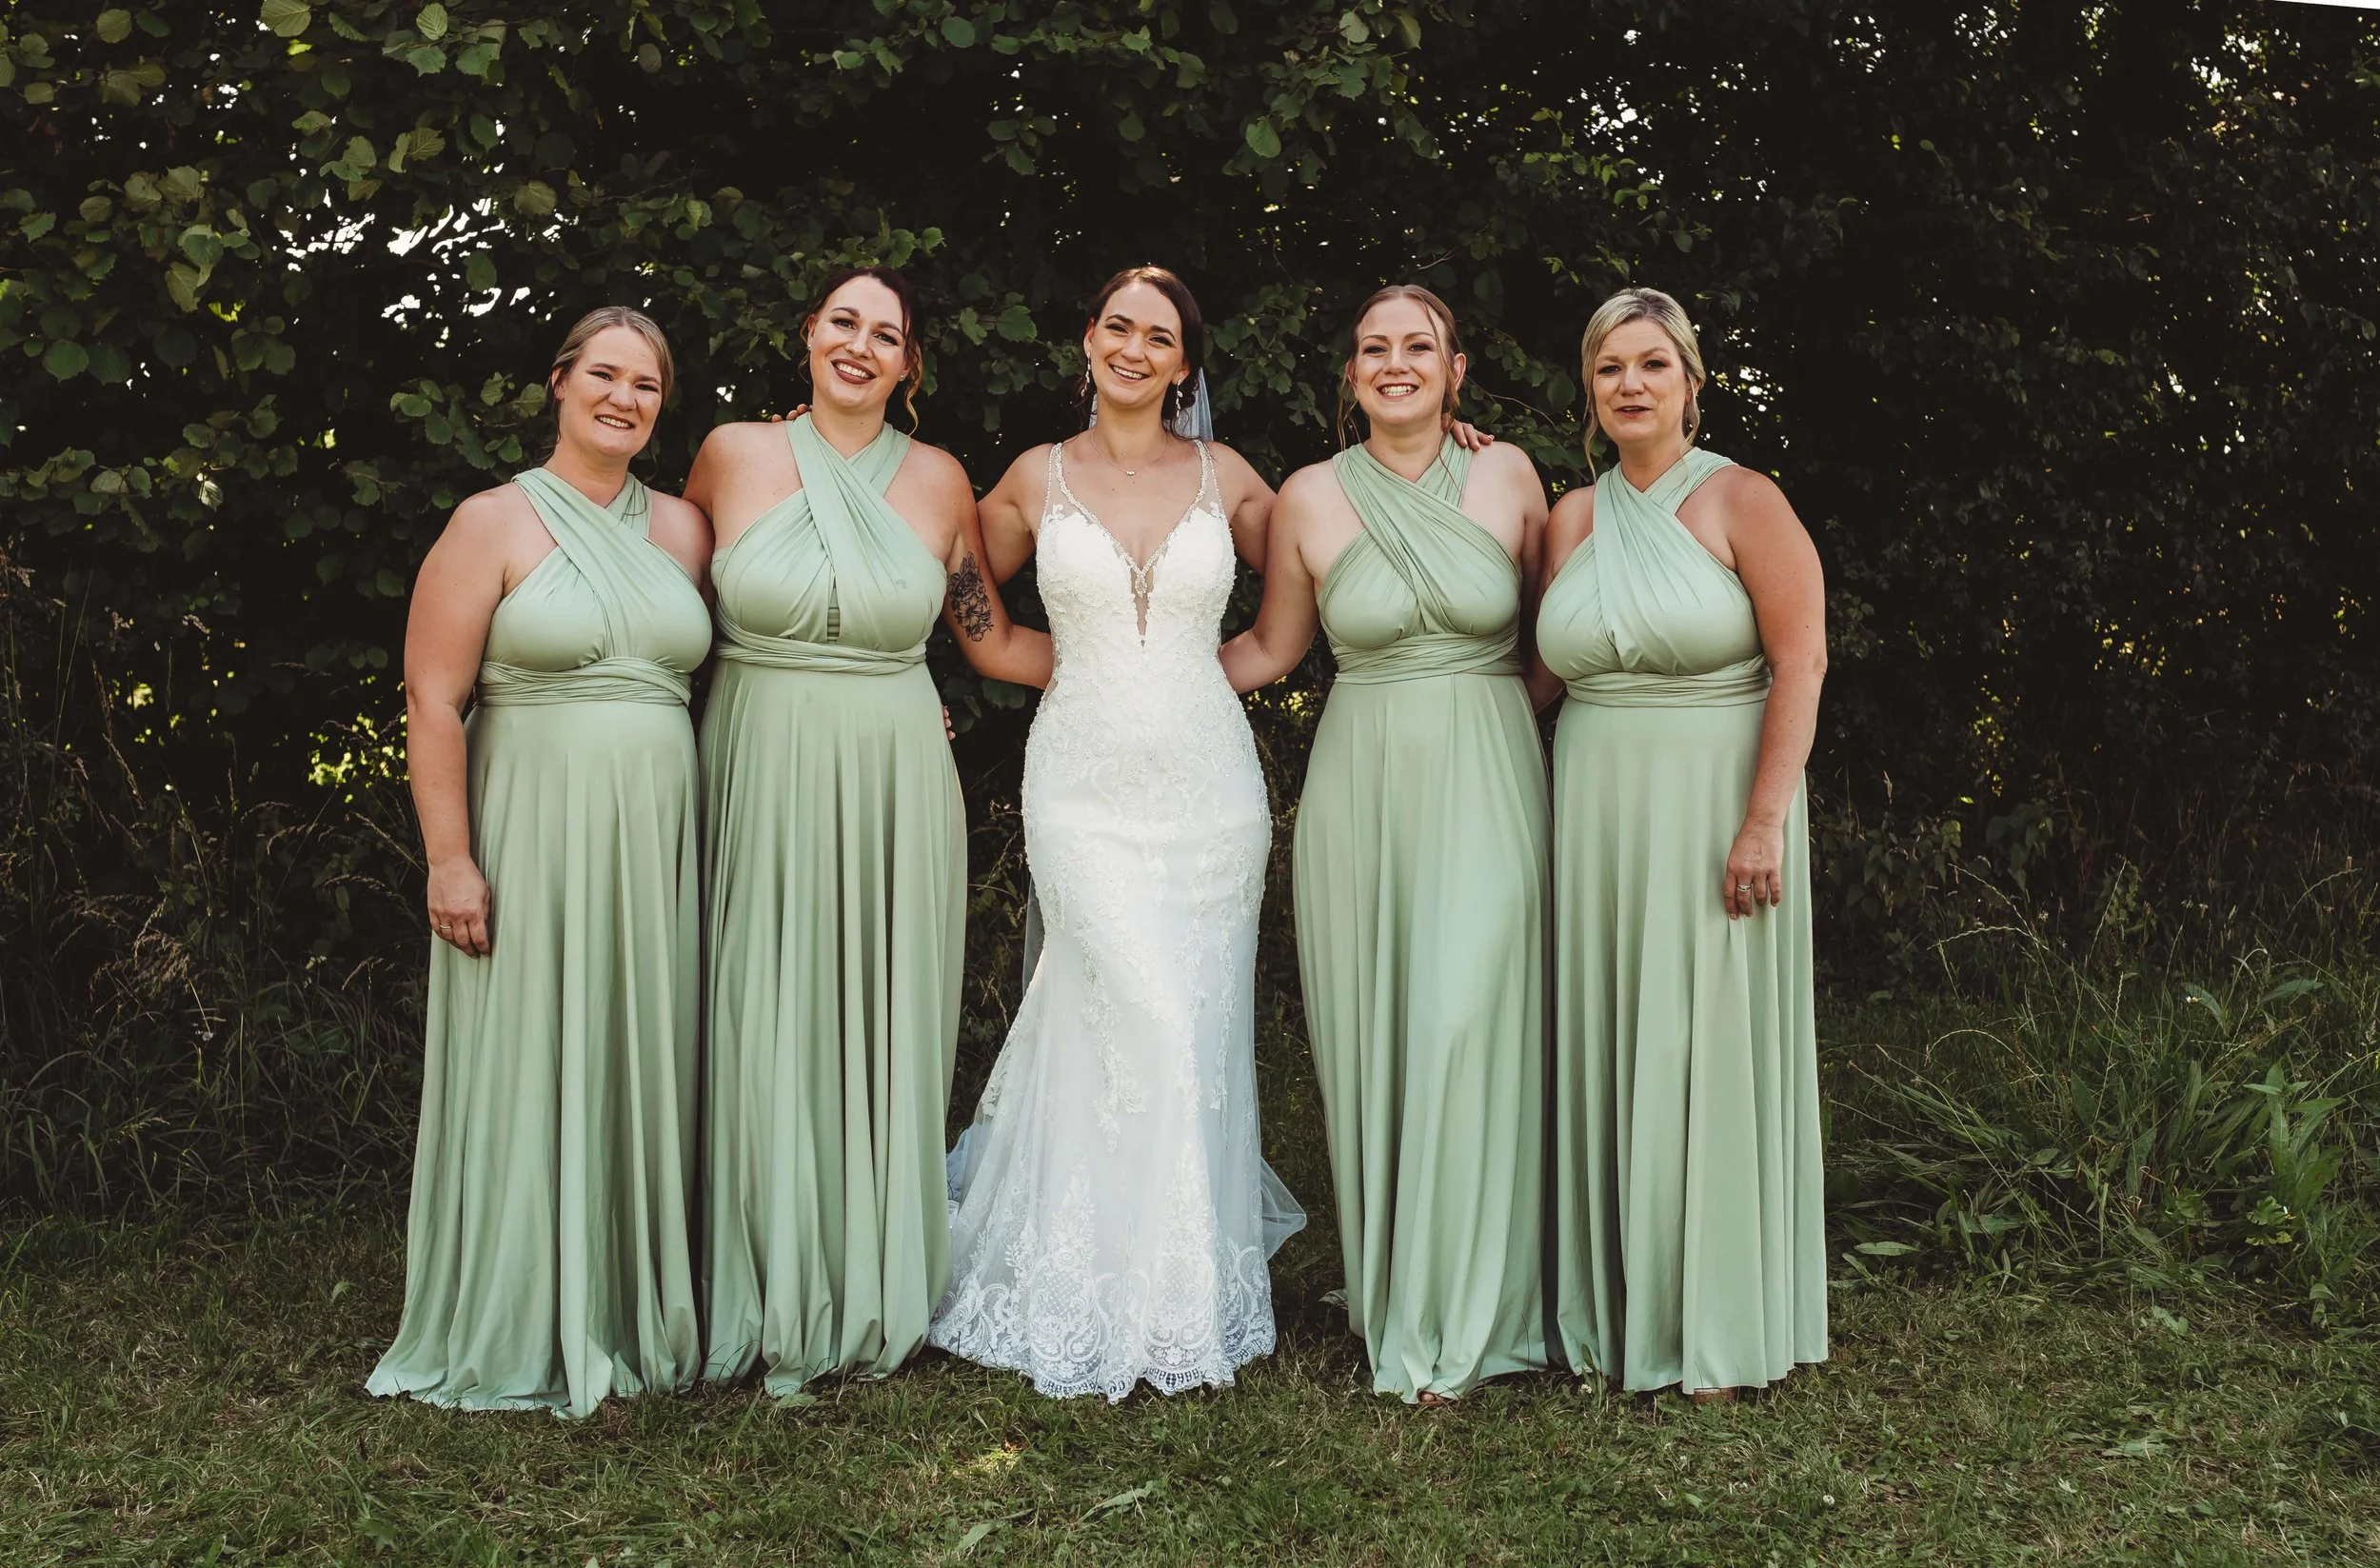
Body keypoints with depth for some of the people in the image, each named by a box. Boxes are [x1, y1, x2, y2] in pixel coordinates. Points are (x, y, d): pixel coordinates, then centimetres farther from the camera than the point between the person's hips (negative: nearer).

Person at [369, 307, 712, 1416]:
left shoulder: (682, 529, 12)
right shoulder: (494, 523, -2)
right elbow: (433, 702, -7)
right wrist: (450, 859, -13)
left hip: (654, 839, 5)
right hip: (531, 838, -4)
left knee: (642, 1071, 9)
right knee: (526, 1072, 2)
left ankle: (635, 1319, 22)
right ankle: (511, 1340, 16)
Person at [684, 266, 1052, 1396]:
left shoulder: (937, 481, 5)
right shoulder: (732, 455, 3)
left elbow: (994, 642, 12)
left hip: (893, 790, 1)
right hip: (761, 778, -1)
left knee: (884, 1035, 6)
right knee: (767, 1031, 1)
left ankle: (877, 1296, 19)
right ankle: (774, 1302, 15)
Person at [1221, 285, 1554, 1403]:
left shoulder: (1509, 476, 4)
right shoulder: (1310, 499, 3)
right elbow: (1269, 650, 13)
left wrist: (1500, 715, 8)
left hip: (1486, 781, 0)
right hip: (1362, 786, 1)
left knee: (1466, 1025, -8)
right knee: (1372, 1039, 2)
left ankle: (1455, 1320, 5)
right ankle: (1385, 1296, 16)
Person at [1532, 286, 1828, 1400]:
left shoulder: (1740, 501, -5)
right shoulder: (1573, 518, 9)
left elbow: (1802, 658, -12)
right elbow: (1539, 675, 11)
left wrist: (1765, 820, -19)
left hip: (1714, 811, -5)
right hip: (1598, 812, 5)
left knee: (1708, 1048, 2)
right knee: (1605, 1050, 9)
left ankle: (1717, 1323, 17)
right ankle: (1615, 1306, 23)